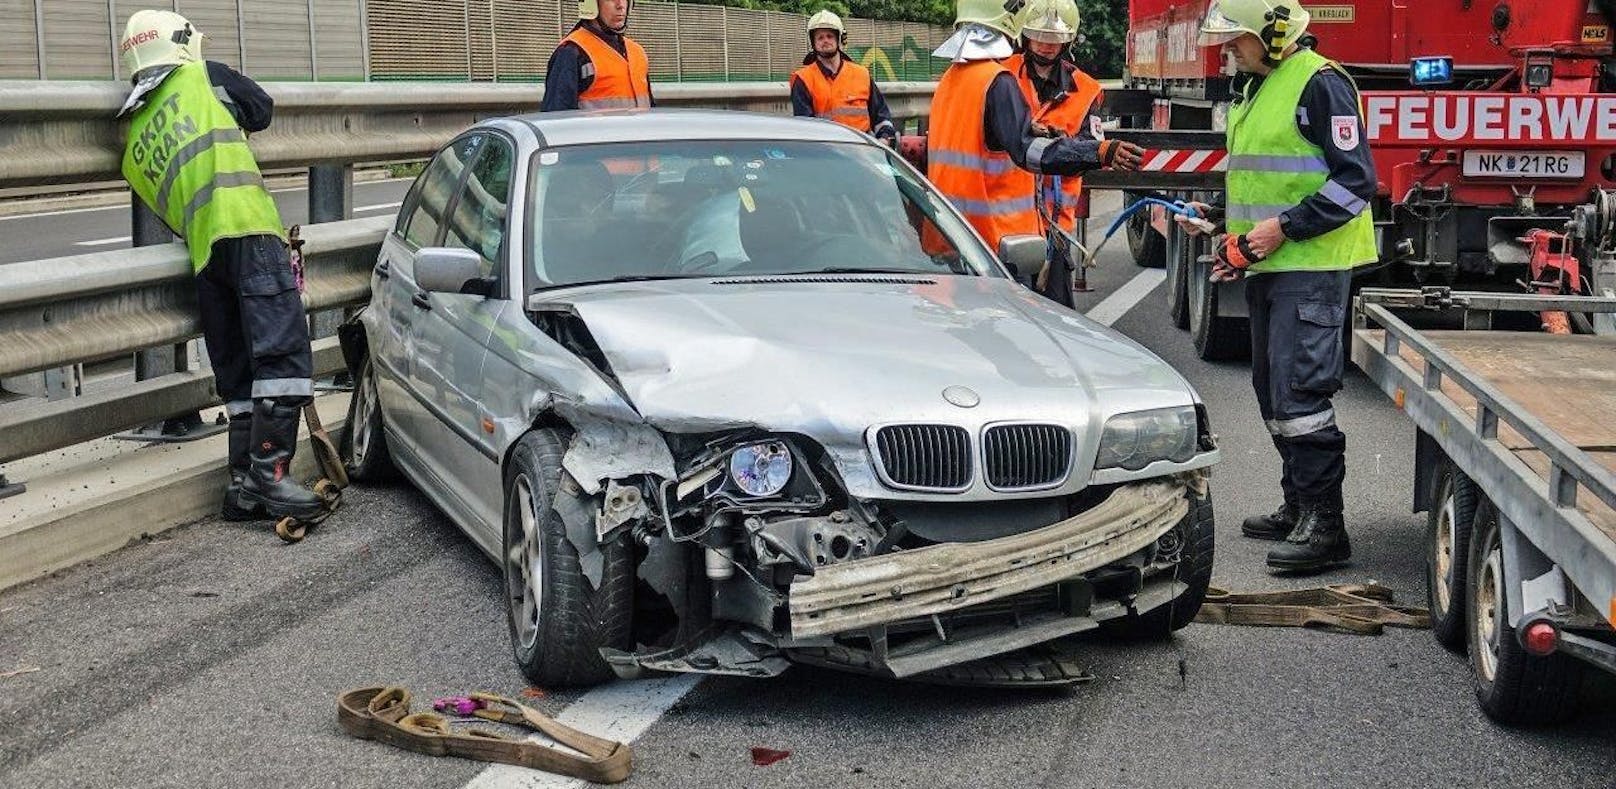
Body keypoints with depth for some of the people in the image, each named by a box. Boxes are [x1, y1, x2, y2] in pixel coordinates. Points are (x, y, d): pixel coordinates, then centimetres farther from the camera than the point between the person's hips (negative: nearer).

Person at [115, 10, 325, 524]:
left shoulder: (132, 146, 24)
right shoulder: (201, 75, 12)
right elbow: (261, 110, 25)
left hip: (202, 252, 6)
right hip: (247, 232, -6)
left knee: (238, 375, 10)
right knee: (282, 352, -14)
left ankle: (244, 485, 7)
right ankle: (269, 472, -24)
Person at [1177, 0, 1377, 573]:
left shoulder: (1319, 84, -13)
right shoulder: (1253, 92, 17)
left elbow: (1355, 181, -17)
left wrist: (1283, 227, -20)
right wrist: (1214, 213, 15)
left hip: (1311, 268, -10)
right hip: (1266, 268, 10)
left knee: (1299, 393, -13)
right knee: (1273, 392, 14)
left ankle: (1324, 527, -10)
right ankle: (1298, 508, 24)